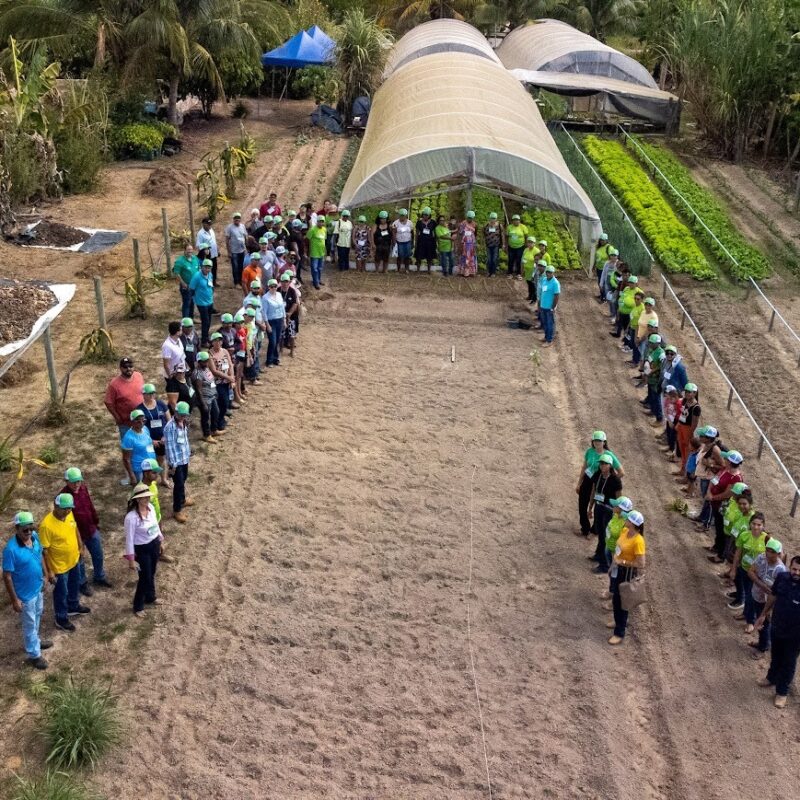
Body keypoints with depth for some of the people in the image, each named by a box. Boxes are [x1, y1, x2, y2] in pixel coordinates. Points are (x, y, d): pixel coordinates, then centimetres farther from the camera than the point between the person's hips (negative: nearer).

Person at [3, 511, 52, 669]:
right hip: (25, 593, -7)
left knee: (37, 616, 29)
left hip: (38, 587, 7)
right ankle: (34, 655, 34)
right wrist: (14, 599, -19)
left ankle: (34, 640, 54)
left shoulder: (35, 537, -13)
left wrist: (46, 574, 14)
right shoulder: (11, 549, -33)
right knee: (30, 624, 13)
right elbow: (7, 576, -24)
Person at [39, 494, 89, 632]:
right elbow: (44, 550, -24)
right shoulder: (46, 525, -32)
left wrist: (79, 547, 18)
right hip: (60, 566, -7)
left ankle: (73, 607, 53)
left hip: (74, 560, 7)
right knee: (61, 593, 14)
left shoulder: (69, 514, -11)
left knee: (74, 586, 28)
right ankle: (61, 619, 36)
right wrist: (49, 571, -20)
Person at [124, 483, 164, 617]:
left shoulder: (151, 507, -9)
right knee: (145, 577, 6)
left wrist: (161, 541, 17)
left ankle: (150, 598, 47)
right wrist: (131, 559, -17)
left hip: (154, 545, 6)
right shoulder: (131, 517, -29)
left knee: (151, 574, 23)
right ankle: (138, 606, 28)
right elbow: (129, 539, -22)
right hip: (142, 549, -6)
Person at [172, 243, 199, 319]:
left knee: (192, 302, 17)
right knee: (186, 303, -3)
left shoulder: (195, 258, 4)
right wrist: (183, 283, -18)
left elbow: (199, 269, 16)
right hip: (186, 286, -7)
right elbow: (176, 273, -18)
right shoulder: (180, 260, -16)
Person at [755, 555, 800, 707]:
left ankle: (782, 691, 35)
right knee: (776, 656, 28)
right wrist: (764, 614, 14)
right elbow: (773, 596, 5)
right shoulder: (782, 577, -14)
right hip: (776, 628, 4)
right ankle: (772, 678, 53)